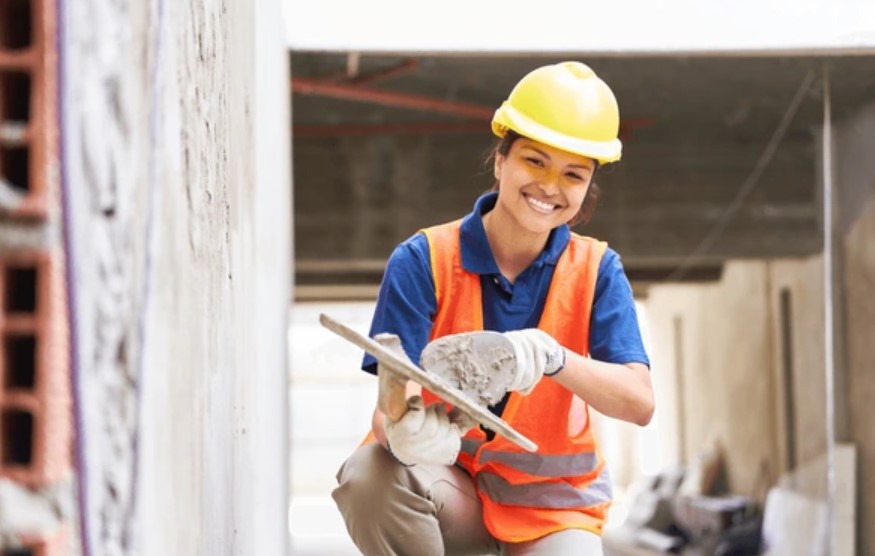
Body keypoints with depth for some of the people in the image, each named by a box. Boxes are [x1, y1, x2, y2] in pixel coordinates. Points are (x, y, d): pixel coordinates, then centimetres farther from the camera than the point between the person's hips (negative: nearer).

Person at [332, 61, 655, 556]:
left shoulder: (596, 271, -6)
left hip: (551, 501, 2)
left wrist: (549, 356, -38)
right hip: (445, 488, -1)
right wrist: (407, 428, -45)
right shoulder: (424, 261, -11)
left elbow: (639, 402, -19)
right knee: (370, 476, -34)